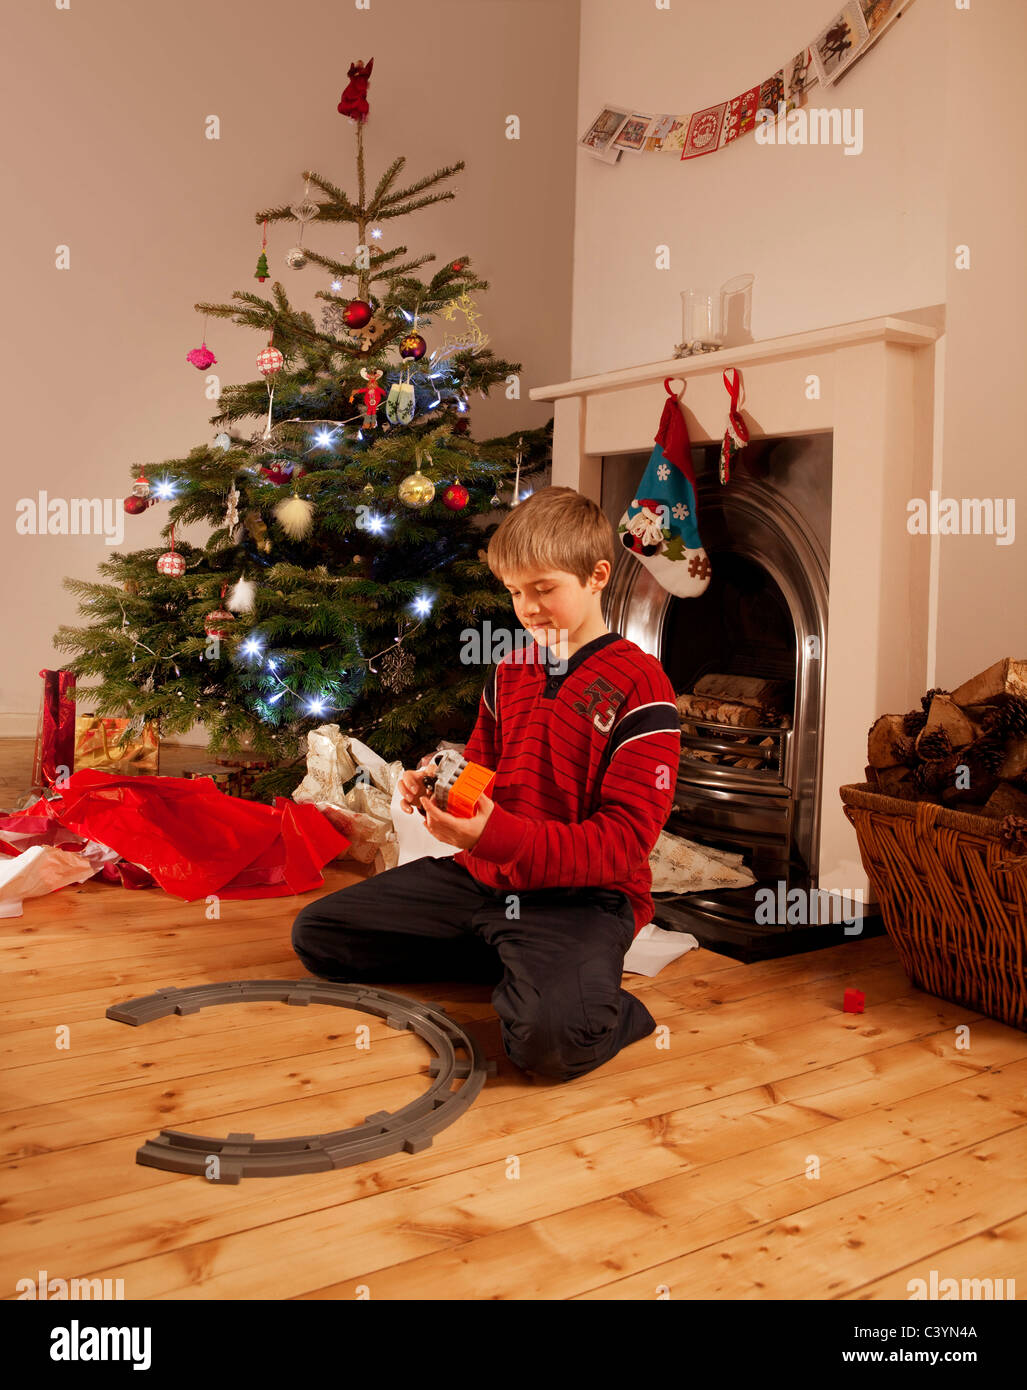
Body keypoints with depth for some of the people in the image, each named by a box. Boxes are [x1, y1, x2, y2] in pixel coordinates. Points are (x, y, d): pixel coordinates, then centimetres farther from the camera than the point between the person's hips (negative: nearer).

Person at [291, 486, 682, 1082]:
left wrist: (502, 836, -28)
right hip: (482, 875, 8)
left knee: (550, 1038, -39)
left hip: (583, 894, -8)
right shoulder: (511, 671, 13)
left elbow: (626, 838, -17)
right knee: (315, 932, 3)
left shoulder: (639, 685, -11)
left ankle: (616, 1008, 0)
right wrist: (437, 789, 0)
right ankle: (514, 963, 5)